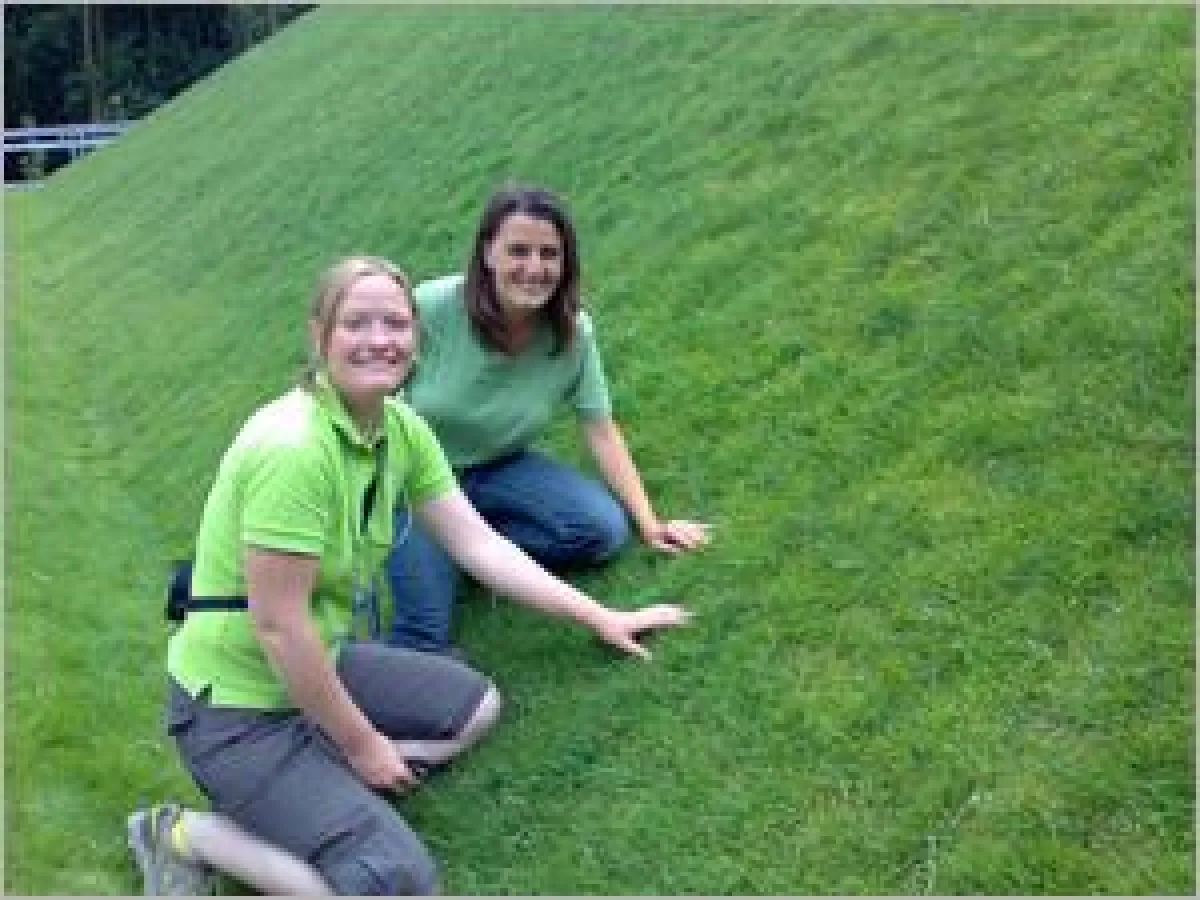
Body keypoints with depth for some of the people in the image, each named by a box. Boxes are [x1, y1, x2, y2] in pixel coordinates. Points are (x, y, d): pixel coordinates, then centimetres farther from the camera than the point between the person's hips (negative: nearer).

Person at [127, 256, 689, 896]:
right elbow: (278, 626, -25)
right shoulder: (292, 447, -28)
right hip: (238, 707, -9)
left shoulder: (401, 428, -2)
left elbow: (479, 545, 6)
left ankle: (305, 800, 5)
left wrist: (599, 617, 6)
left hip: (321, 667, 9)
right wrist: (362, 744, -13)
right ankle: (191, 836, -1)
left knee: (476, 704, 13)